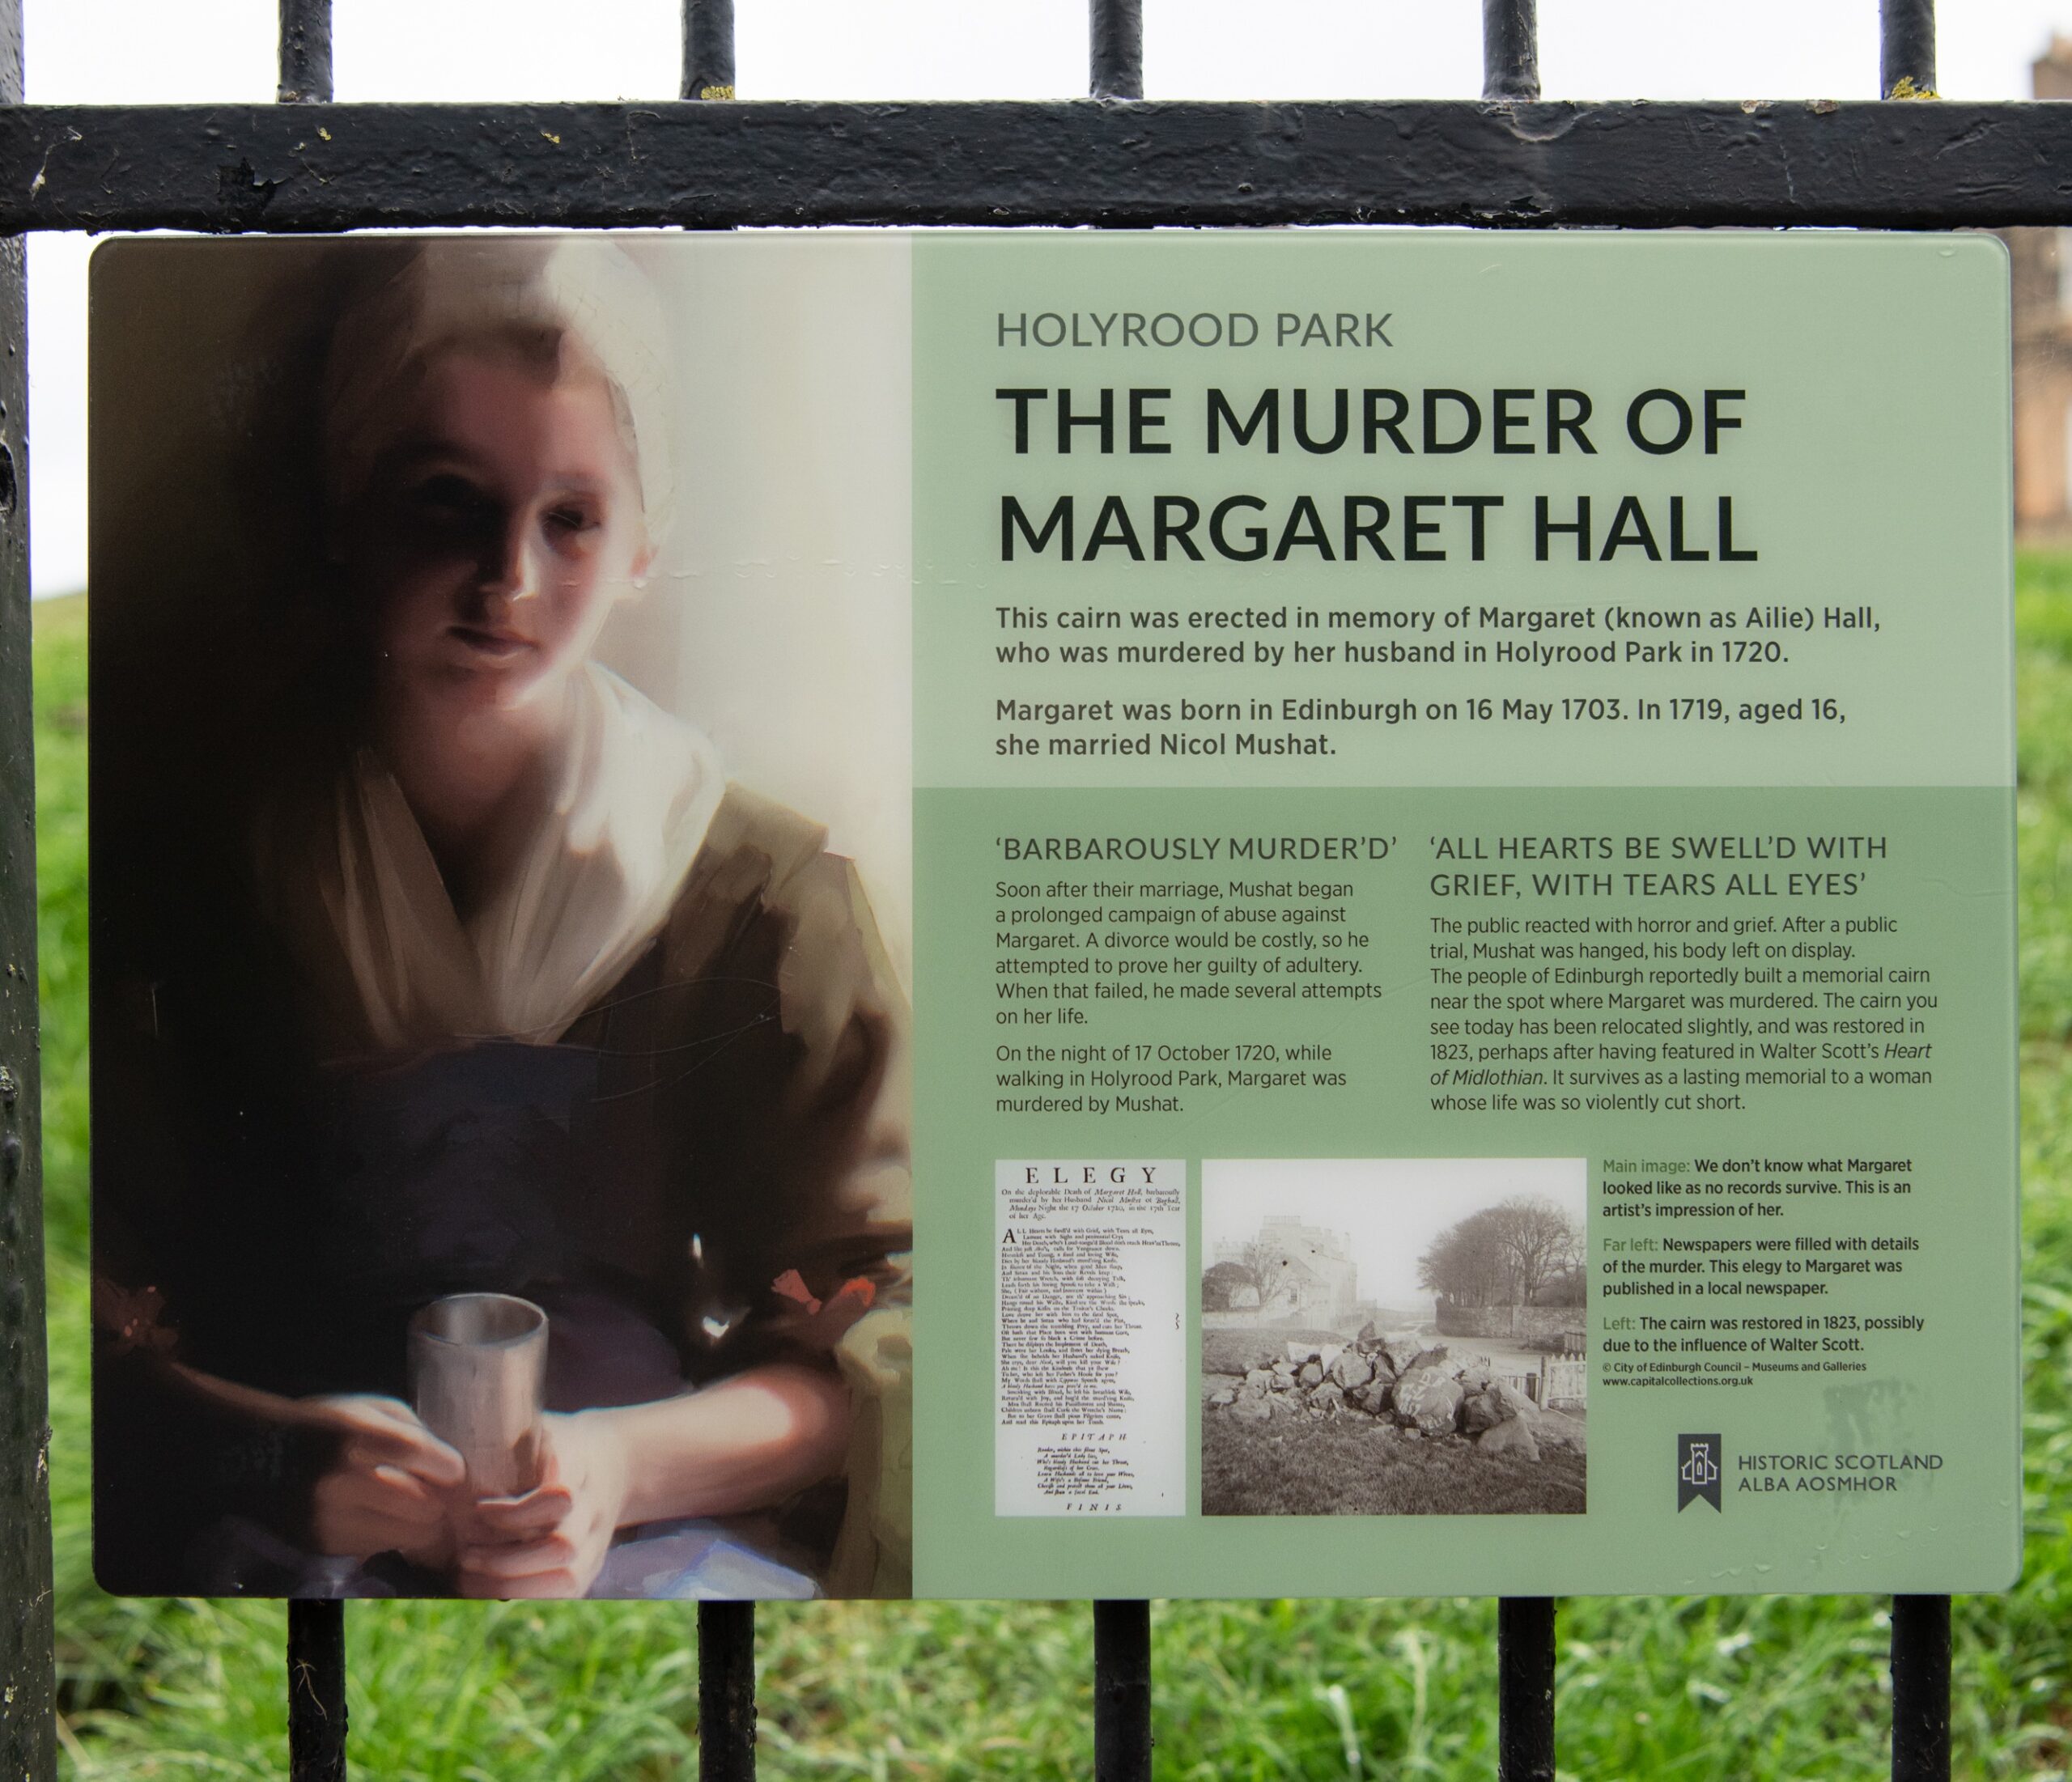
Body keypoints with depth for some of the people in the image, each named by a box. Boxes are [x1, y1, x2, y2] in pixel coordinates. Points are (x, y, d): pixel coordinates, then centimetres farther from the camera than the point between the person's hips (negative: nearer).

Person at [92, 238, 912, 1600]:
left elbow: (874, 1341, -2)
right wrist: (277, 1444, -21)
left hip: (627, 1536, 0)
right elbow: (91, 1278, -1)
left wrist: (625, 1463, -21)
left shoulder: (763, 894, -1)